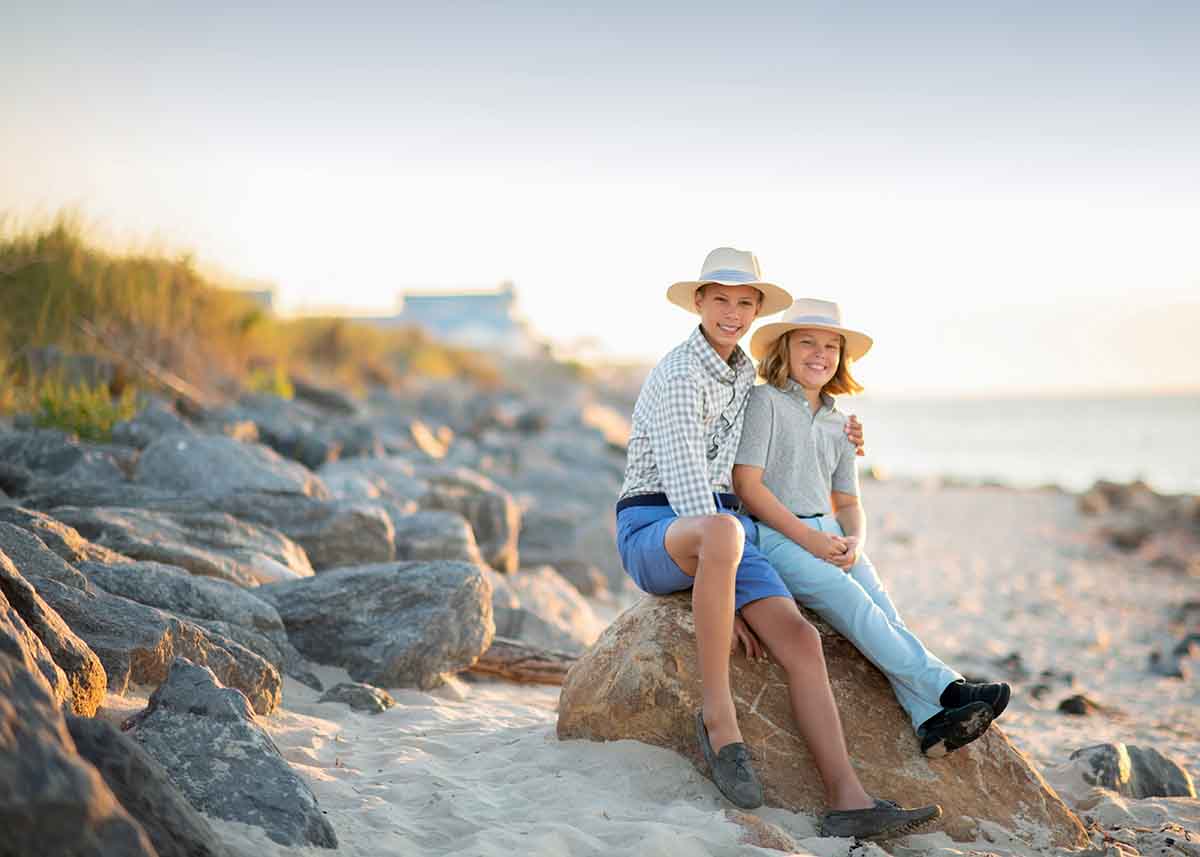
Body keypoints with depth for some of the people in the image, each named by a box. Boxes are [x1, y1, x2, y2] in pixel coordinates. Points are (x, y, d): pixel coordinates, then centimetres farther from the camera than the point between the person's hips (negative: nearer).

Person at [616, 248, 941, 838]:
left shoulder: (742, 370, 15)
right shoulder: (678, 375, -12)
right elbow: (686, 483, -18)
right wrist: (728, 597, -20)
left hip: (719, 529, 8)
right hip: (653, 529, -8)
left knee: (800, 639, -16)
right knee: (723, 532, -43)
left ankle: (846, 800, -22)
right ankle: (717, 713, -32)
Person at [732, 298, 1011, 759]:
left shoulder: (838, 423, 19)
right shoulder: (765, 402, -2)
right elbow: (748, 485, -10)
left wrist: (854, 542, -4)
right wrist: (808, 538, -17)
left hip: (826, 536, 6)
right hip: (772, 536, -6)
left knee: (879, 600, -21)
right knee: (851, 600, -28)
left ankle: (933, 721, -37)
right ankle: (945, 688, -34)